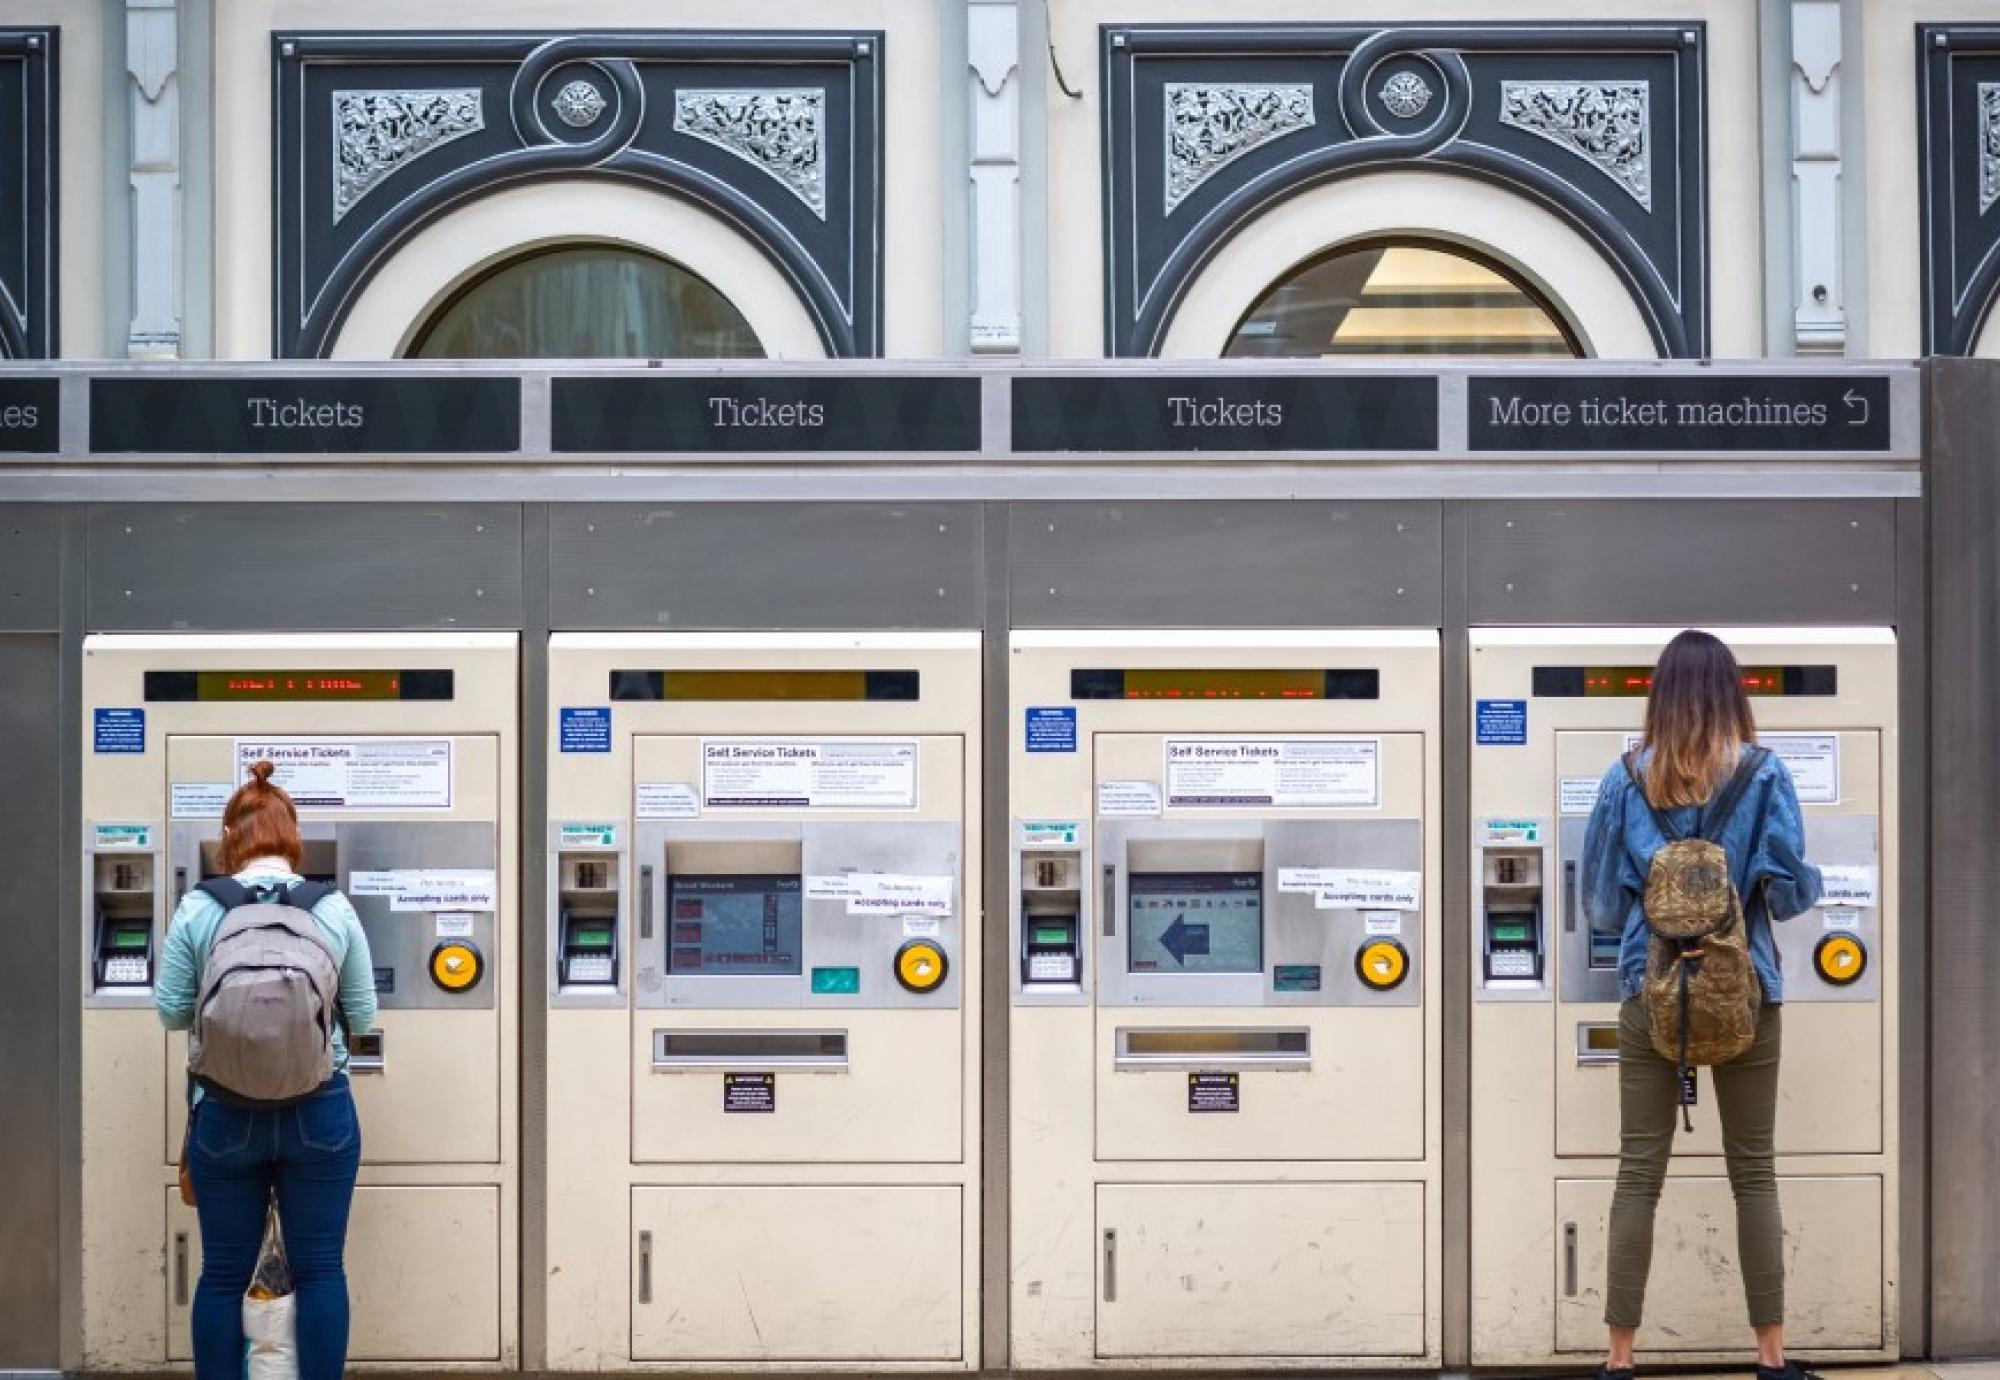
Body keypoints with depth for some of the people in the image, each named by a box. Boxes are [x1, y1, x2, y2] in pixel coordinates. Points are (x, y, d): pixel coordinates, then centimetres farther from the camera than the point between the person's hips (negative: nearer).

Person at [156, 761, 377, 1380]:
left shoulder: (197, 910, -5)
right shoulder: (335, 909, -4)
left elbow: (172, 1011, 1)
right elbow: (363, 1015, 2)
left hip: (226, 1114, 0)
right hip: (320, 1112, 0)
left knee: (223, 1275, 10)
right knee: (320, 1270, 7)